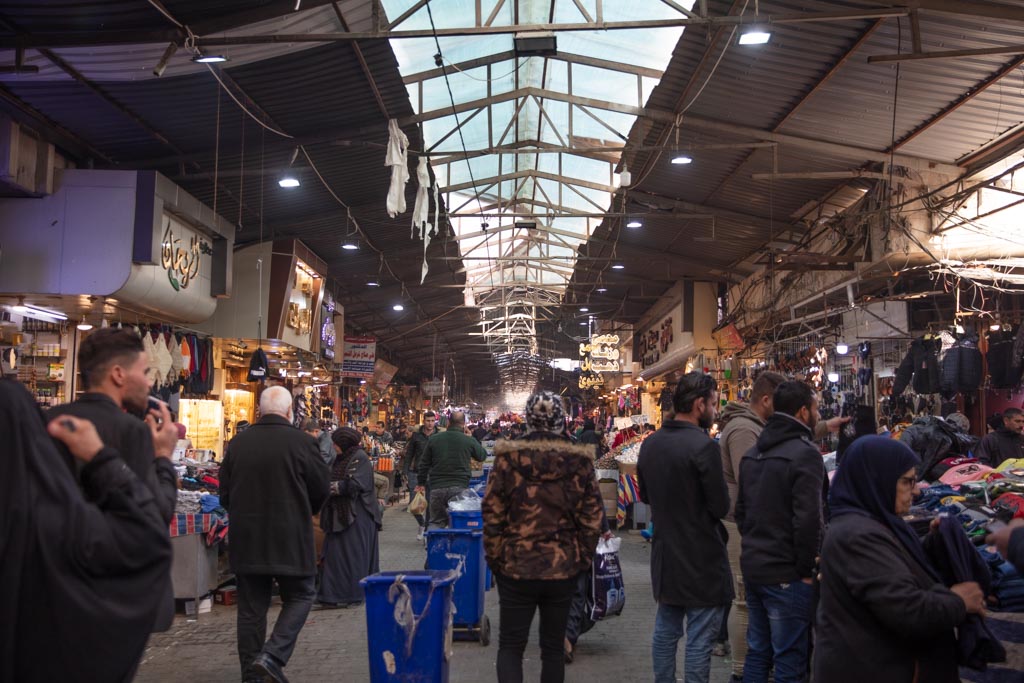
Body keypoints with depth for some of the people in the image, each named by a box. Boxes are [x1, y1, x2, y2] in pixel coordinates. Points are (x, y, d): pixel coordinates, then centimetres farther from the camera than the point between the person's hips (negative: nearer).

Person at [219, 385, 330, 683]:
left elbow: (225, 493, 9)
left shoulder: (238, 443, 1)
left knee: (251, 608, 11)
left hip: (245, 539, 4)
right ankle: (271, 656, -6)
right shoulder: (301, 442, -10)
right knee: (300, 596, 10)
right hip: (290, 539, -4)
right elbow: (321, 490, -2)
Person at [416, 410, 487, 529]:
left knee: (435, 522, 10)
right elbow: (482, 456, 14)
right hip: (460, 487, -2)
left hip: (437, 488, 2)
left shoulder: (433, 439, 4)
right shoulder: (469, 440, -3)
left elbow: (424, 463, 10)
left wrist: (420, 482, 23)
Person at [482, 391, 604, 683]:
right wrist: (582, 560, 10)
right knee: (553, 646, 15)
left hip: (517, 567, -1)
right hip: (563, 569, 1)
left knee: (510, 645, 10)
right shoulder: (580, 461, -3)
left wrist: (495, 559, 5)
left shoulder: (508, 457, -7)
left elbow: (492, 515, -6)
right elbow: (592, 519, -2)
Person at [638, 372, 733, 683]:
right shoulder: (704, 445, -20)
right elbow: (721, 506, -16)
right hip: (701, 558, -7)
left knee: (666, 631, 18)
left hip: (665, 554, 7)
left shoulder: (650, 443, 3)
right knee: (699, 640, 2)